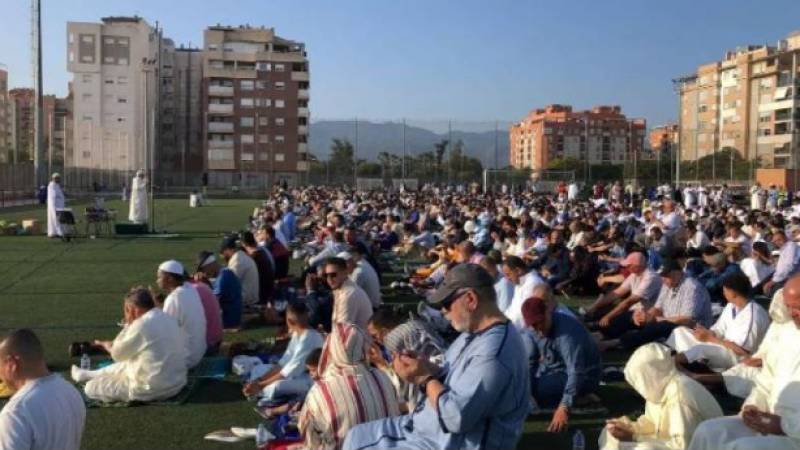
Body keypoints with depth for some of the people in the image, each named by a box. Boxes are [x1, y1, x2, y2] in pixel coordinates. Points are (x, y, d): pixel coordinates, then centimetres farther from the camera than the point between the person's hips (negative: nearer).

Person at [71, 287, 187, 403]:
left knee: (91, 388, 3)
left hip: (153, 389, -8)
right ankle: (87, 374, 53)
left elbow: (117, 354, -7)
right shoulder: (167, 319, 4)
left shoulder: (142, 325, -21)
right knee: (123, 366, 33)